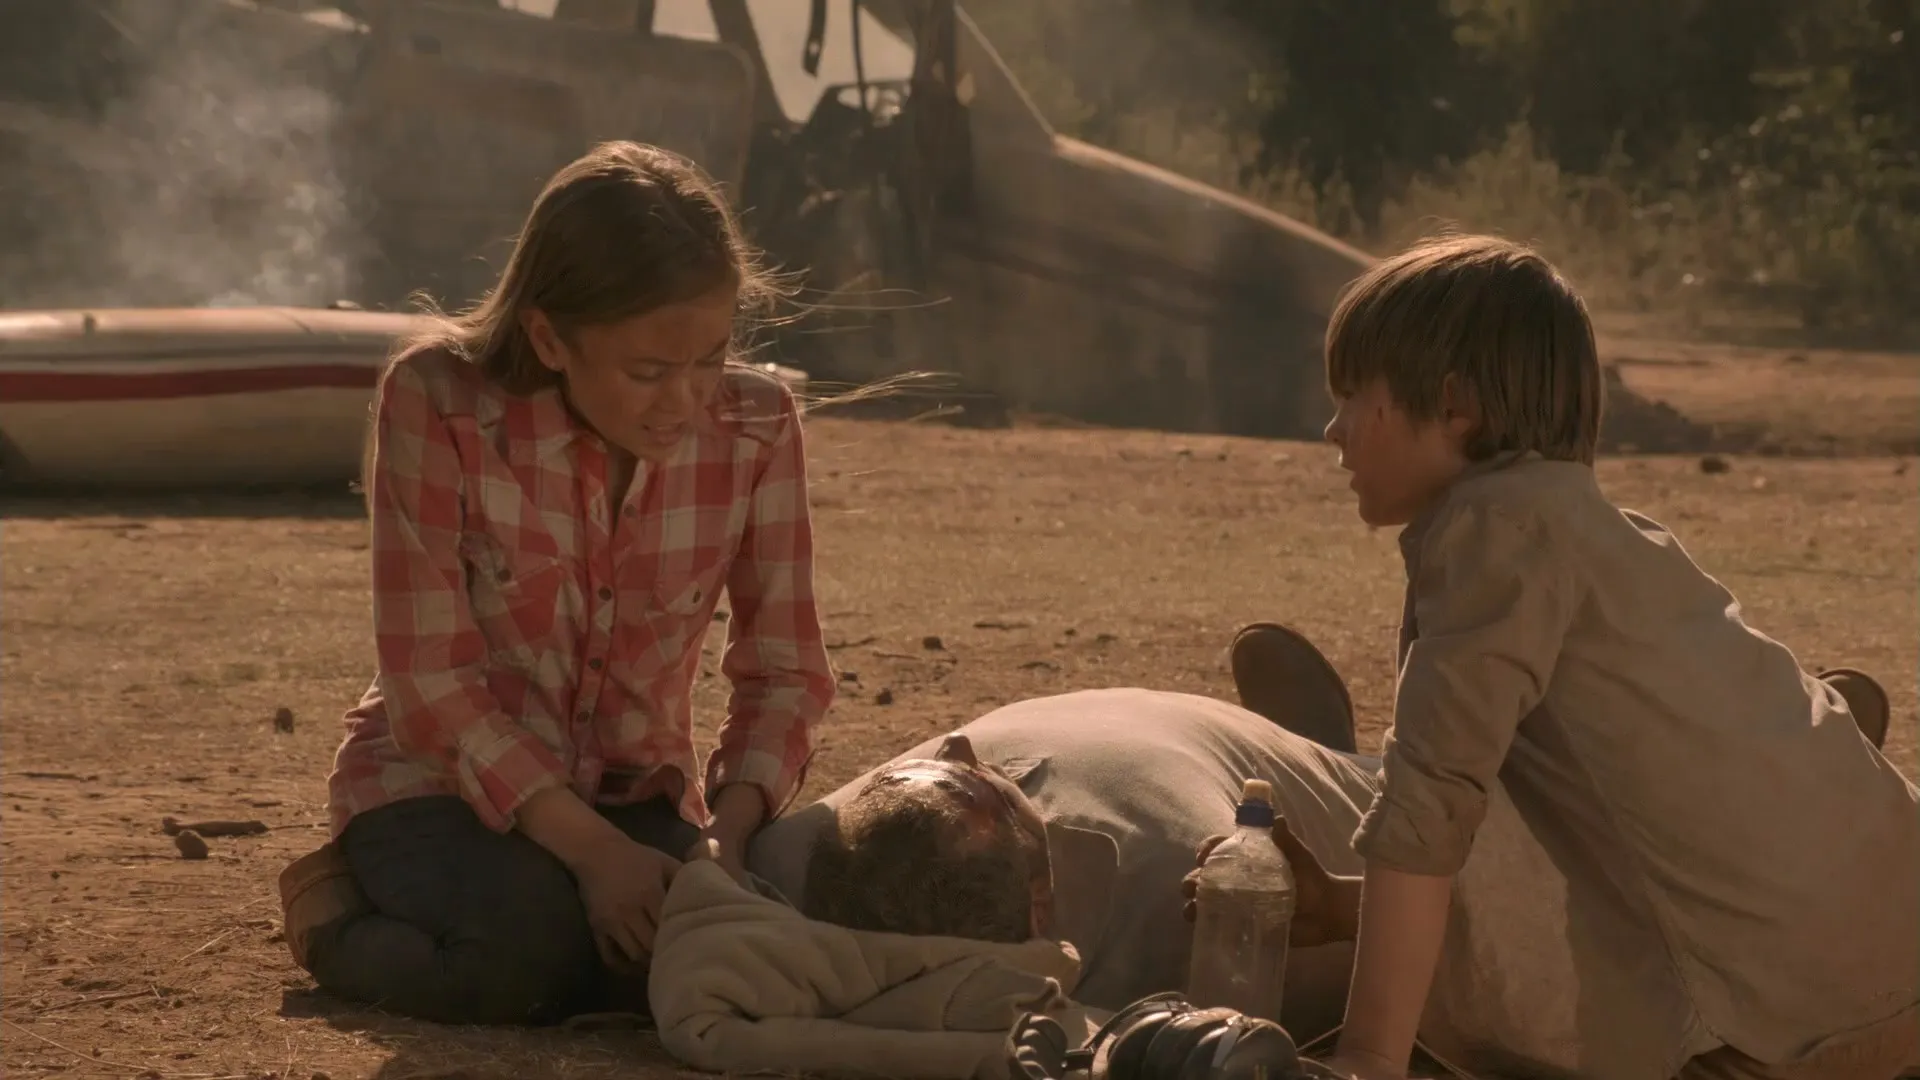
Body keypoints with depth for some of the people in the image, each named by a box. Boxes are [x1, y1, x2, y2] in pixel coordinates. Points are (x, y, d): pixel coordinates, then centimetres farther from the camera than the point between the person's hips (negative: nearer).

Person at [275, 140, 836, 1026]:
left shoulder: (755, 427, -11)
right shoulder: (437, 404, -21)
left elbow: (783, 668, -6)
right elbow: (432, 681, -21)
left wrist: (727, 831, -26)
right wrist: (593, 850, -29)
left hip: (634, 794, 4)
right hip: (443, 783, -4)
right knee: (533, 957, -34)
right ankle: (340, 920, 0)